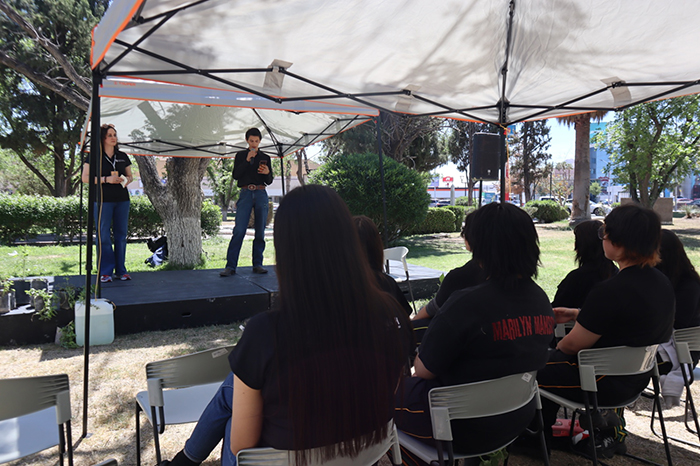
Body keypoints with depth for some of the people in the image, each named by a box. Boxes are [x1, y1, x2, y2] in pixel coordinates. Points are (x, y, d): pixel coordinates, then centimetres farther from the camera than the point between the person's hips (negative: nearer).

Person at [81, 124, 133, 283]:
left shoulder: (123, 156, 13)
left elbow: (130, 176, 21)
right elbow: (85, 178, -3)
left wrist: (127, 180, -3)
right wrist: (105, 179, -15)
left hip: (122, 199, 4)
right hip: (103, 200, -4)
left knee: (121, 235, 6)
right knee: (104, 236, -3)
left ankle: (120, 270, 15)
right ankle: (105, 272, 5)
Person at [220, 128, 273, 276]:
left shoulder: (265, 157, 14)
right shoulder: (240, 156, 12)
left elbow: (269, 181, 12)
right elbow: (235, 175, 0)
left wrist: (267, 173, -10)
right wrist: (247, 160, -9)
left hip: (261, 194, 2)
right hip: (245, 193, -2)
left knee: (260, 231, 1)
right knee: (239, 230, -11)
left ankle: (257, 264, 9)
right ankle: (230, 266, -10)